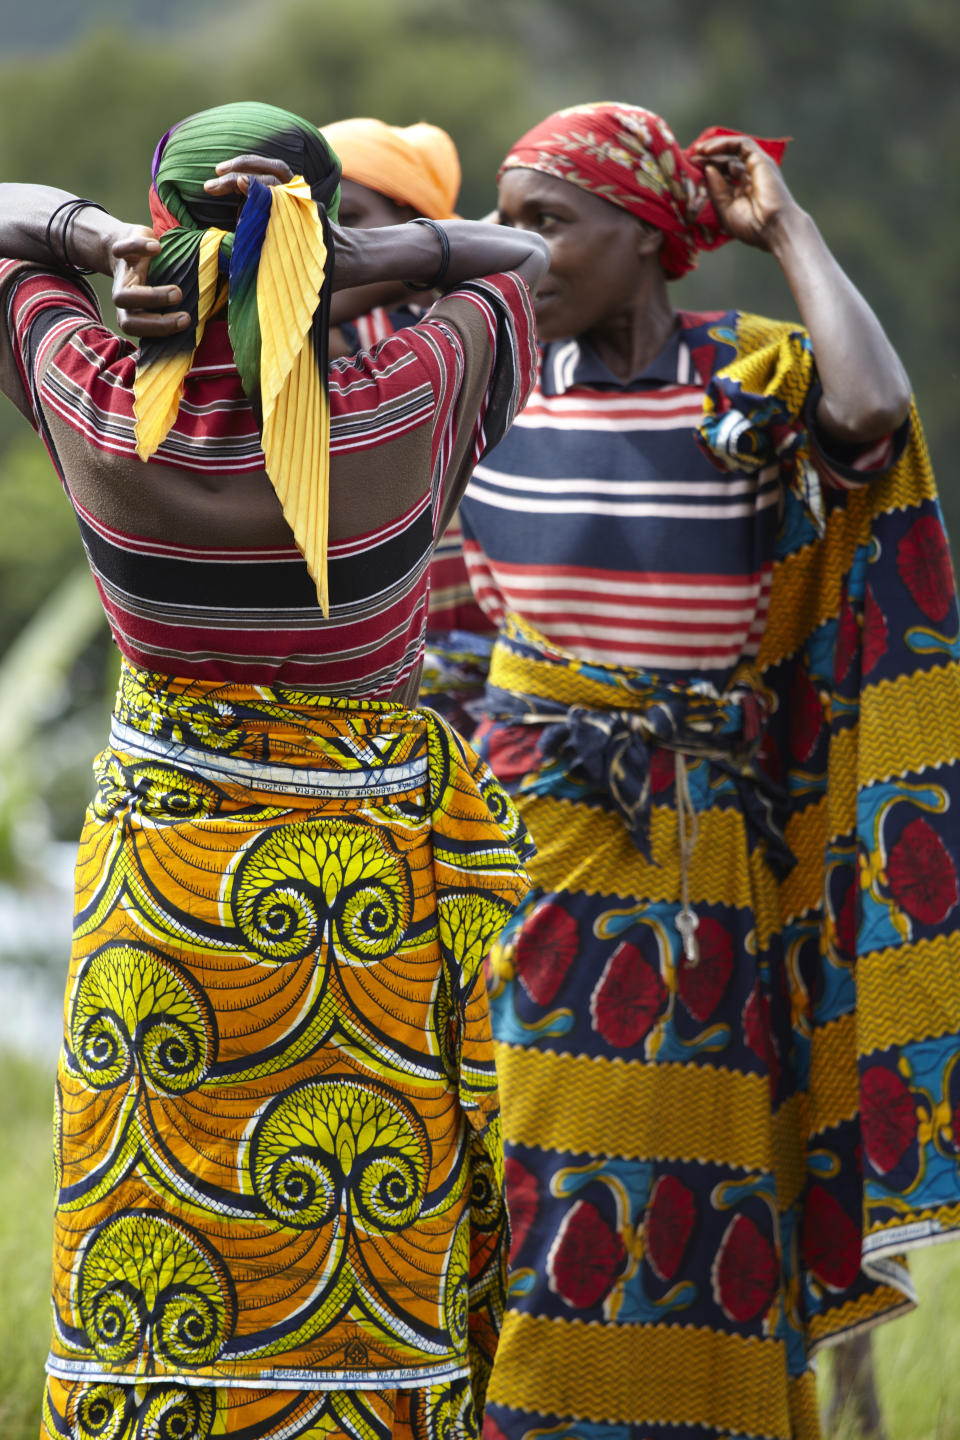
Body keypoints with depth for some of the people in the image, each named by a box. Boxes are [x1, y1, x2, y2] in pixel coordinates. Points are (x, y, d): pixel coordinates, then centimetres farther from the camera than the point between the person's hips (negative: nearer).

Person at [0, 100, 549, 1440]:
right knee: (369, 1243, 9)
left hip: (162, 865, 1)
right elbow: (530, 261, 2)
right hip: (370, 893, -1)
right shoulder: (402, 411, -16)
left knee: (158, 1254, 8)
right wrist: (366, 261, -14)